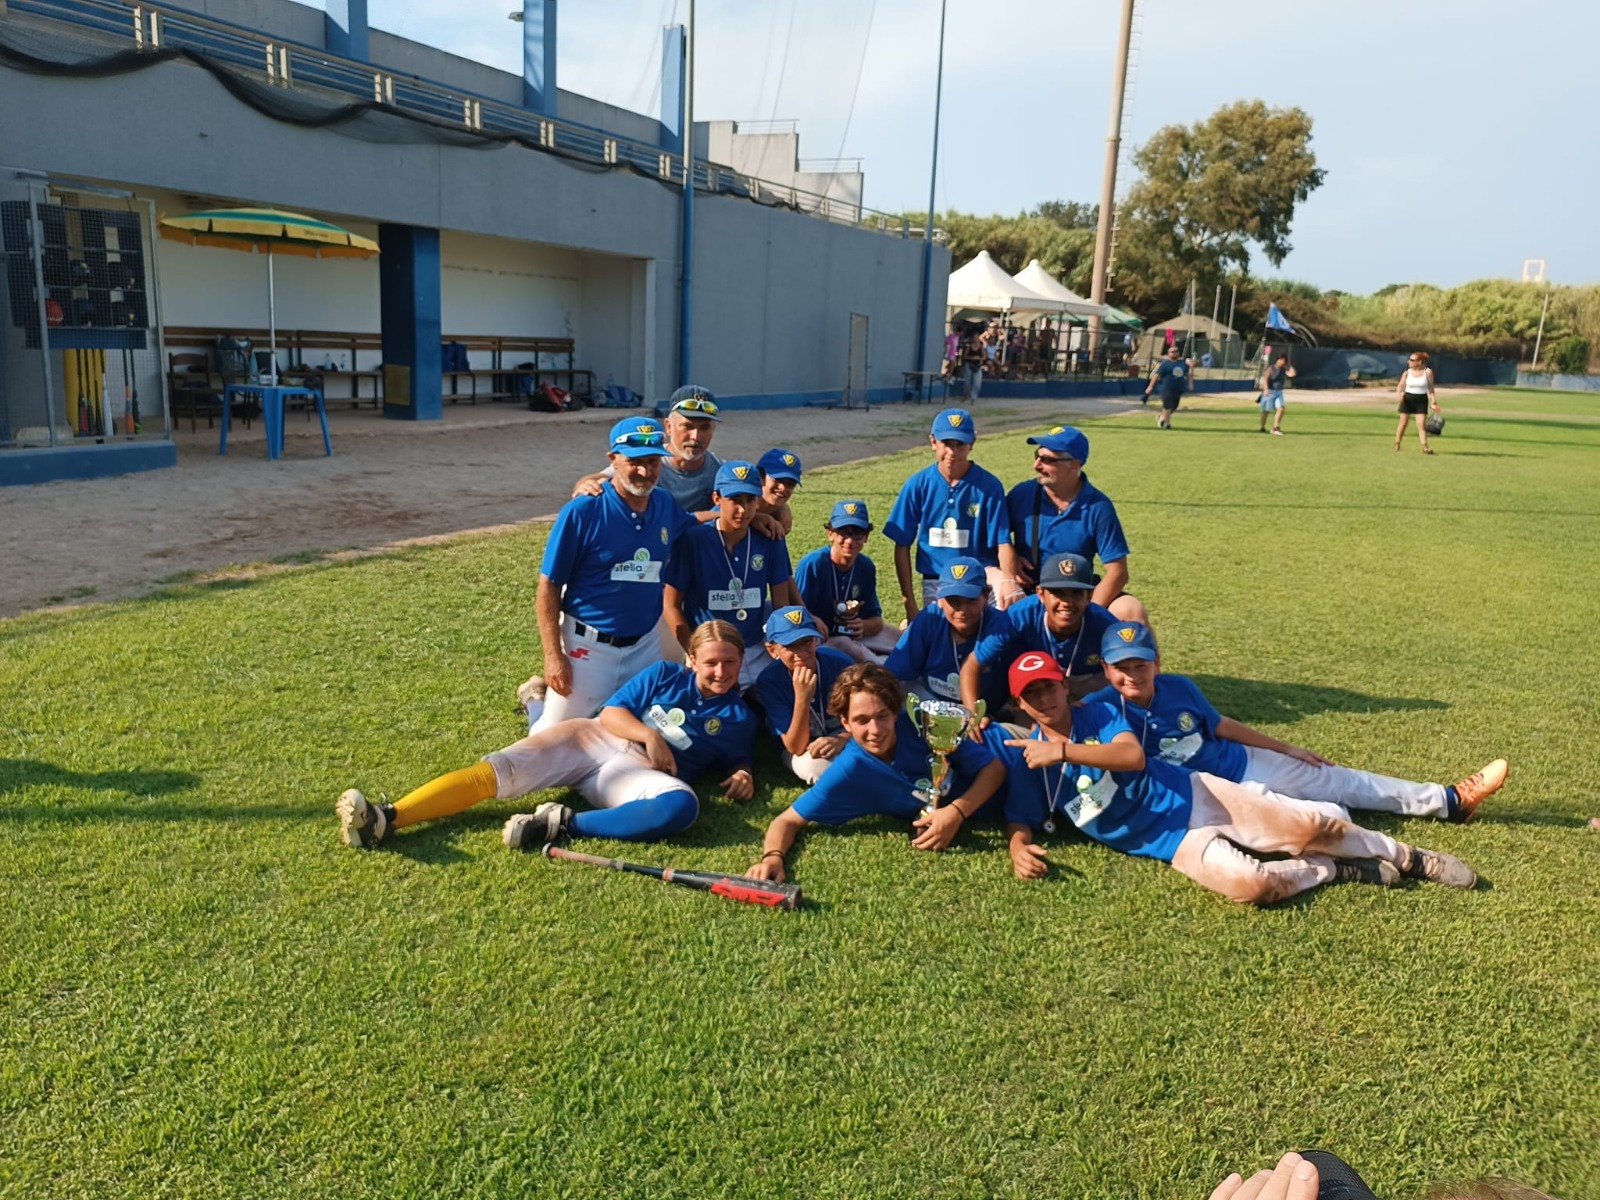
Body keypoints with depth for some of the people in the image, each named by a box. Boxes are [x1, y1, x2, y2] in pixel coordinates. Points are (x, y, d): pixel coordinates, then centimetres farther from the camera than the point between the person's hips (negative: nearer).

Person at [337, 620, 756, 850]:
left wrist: (743, 776, -5)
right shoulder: (664, 675, 12)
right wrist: (649, 734, -11)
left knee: (682, 805, -38)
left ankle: (562, 824, -37)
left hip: (638, 773, -2)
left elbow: (736, 763, 18)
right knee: (496, 770, -20)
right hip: (591, 739, 2)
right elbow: (610, 713, 7)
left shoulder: (739, 719, 11)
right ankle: (386, 818, -31)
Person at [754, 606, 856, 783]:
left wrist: (842, 739, -34)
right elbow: (796, 747, -26)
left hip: (846, 737, 1)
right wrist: (802, 698, -41)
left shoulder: (840, 663, -22)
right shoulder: (769, 681, -23)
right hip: (802, 748, -1)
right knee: (816, 766, -36)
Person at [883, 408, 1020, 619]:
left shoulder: (989, 485, -5)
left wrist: (1008, 579, -29)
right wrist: (909, 602, -1)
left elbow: (1003, 542, -8)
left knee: (1012, 595, -30)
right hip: (935, 583, 2)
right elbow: (902, 546, 2)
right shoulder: (918, 484, -2)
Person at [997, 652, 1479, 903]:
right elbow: (1019, 820, -2)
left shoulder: (1096, 713, -2)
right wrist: (1020, 849, -25)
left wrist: (1063, 750, -24)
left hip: (1195, 796, 1)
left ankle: (1408, 858, 17)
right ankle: (1335, 870, 0)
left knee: (1309, 825, -12)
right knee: (1249, 884, -29)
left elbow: (1133, 756, -19)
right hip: (1172, 842, -1)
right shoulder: (1025, 760, 1)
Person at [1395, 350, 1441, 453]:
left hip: (1421, 400, -1)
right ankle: (1397, 444, 15)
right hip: (1407, 398, 1)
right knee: (1403, 422, 4)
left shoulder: (1428, 372, -3)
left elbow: (1430, 387, 1)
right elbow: (1401, 385, -3)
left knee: (1421, 424, -8)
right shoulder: (1407, 372, -1)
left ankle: (1425, 446, -9)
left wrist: (1433, 401, -3)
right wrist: (1398, 393, -25)